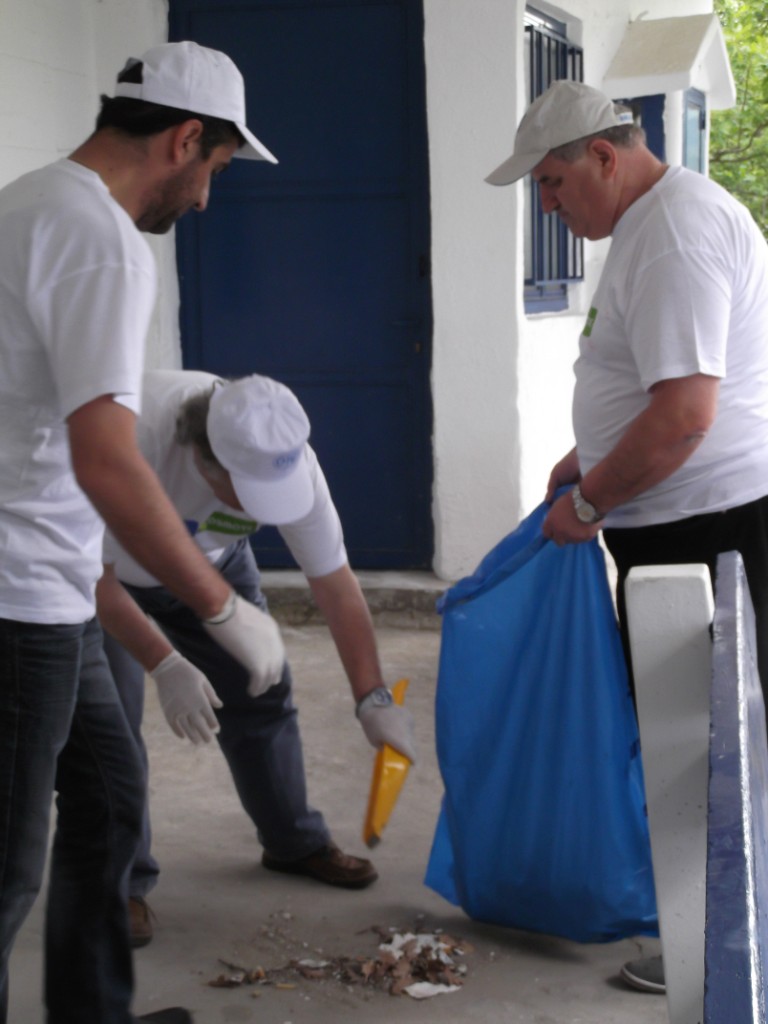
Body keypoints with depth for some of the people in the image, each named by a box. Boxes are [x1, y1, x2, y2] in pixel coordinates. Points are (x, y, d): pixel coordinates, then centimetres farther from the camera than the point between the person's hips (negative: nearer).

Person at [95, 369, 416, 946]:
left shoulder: (288, 460, -30)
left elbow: (336, 585, -20)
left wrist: (373, 699, -23)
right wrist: (166, 666, -40)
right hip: (106, 572, -4)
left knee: (260, 693, 4)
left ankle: (295, 844, 24)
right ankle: (120, 884, 0)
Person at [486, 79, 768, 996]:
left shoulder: (676, 234, -20)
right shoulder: (648, 223, 14)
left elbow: (683, 414, -27)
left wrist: (588, 504, -15)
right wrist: (587, 459, 18)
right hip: (679, 524, 10)